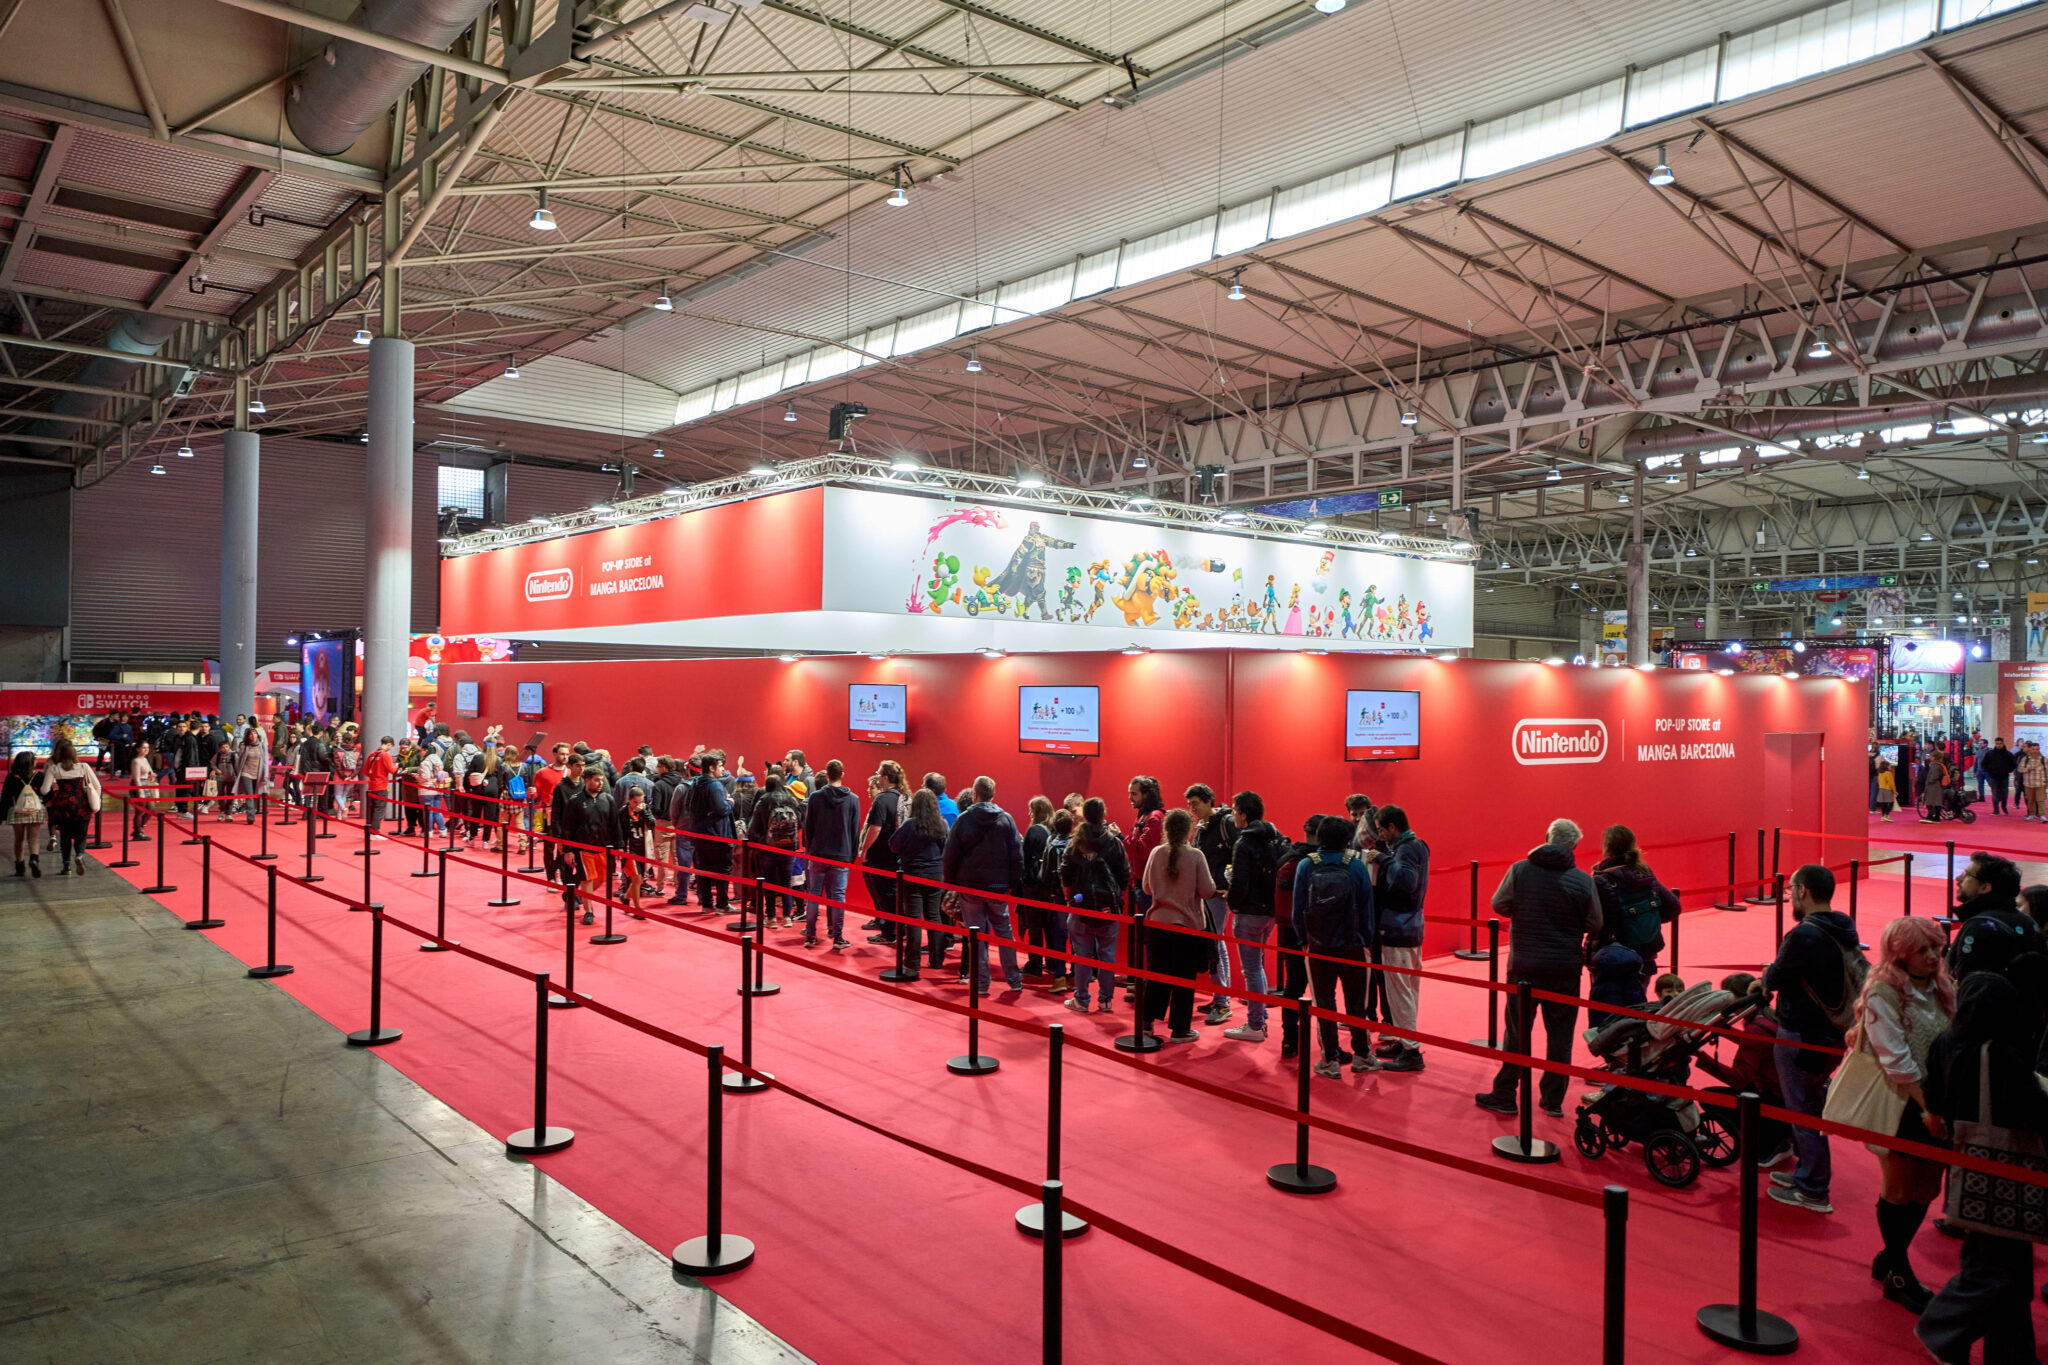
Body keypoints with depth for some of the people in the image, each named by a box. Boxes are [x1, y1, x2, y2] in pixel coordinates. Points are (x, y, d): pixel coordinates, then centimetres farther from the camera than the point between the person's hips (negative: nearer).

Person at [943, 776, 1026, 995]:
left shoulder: (963, 820, -5)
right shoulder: (1006, 819, -1)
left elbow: (951, 856, -2)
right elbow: (1017, 855, -1)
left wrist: (950, 883, 7)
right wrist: (1015, 883, 5)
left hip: (969, 886, -1)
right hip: (998, 886, 1)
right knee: (1004, 931, 13)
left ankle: (981, 982, 9)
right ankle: (1014, 979, 14)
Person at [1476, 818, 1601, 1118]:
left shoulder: (1520, 870, -7)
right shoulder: (1583, 881, -8)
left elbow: (1499, 905, 2)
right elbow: (1595, 925, -1)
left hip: (1524, 964, 0)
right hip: (1566, 968, 0)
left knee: (1517, 1031, 9)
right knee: (1560, 1034, 11)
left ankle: (1504, 1096, 14)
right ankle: (1553, 1099, 17)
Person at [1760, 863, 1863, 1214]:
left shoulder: (1805, 935, -24)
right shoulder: (1843, 932, 5)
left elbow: (1774, 979, -16)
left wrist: (1767, 975, 9)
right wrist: (1773, 979, 13)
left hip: (1801, 1036, -9)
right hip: (1833, 1032, 9)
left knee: (1803, 1111, 2)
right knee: (1813, 1105, 21)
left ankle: (1813, 1191, 11)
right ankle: (1807, 1172, 33)